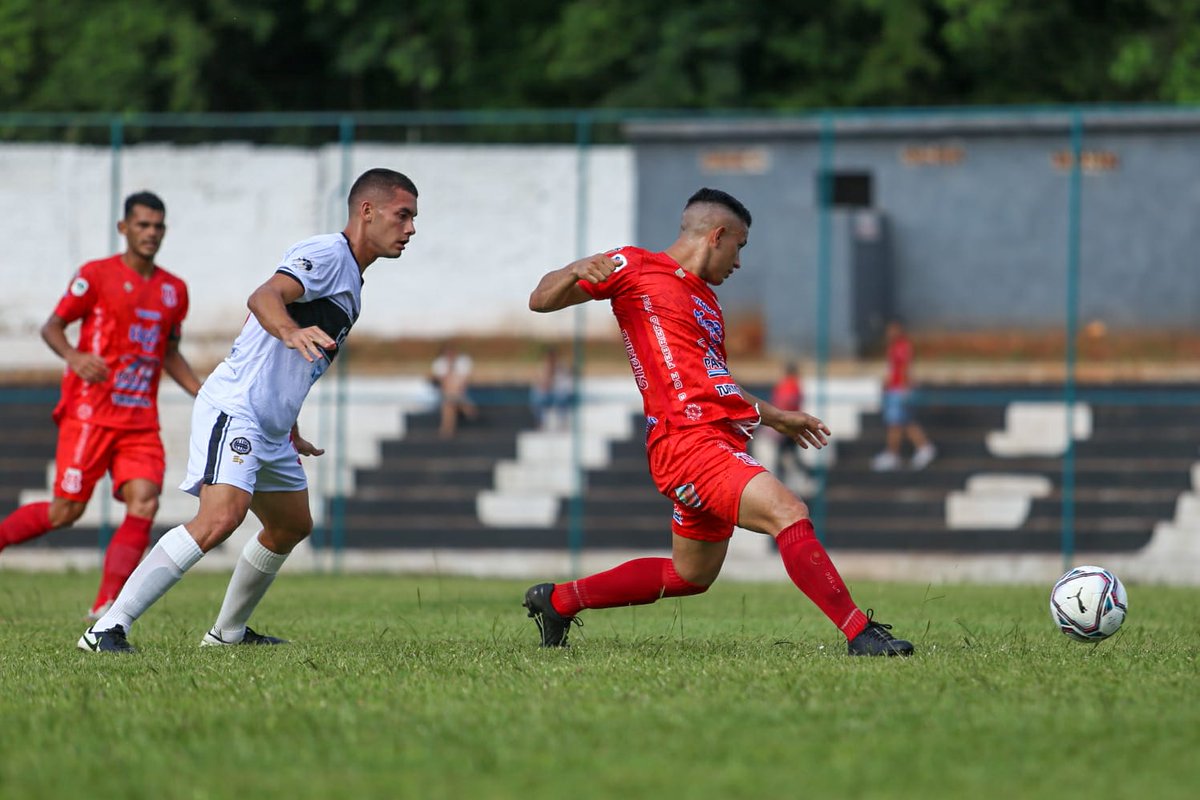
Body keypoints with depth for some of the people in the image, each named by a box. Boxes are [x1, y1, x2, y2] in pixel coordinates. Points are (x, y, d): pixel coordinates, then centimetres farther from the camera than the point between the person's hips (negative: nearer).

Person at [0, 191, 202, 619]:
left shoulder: (174, 290, 13)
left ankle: (105, 608, -15)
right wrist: (74, 356, -24)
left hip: (140, 420, 5)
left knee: (144, 501, -15)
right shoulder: (96, 275, -3)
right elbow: (52, 326, -3)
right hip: (90, 412, -5)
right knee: (66, 511, -5)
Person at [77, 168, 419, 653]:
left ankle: (228, 631, 38)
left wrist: (291, 434, 37)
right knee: (221, 517, -27)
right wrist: (291, 331, -49)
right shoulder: (327, 253, -10)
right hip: (233, 408, -11)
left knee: (292, 526, 22)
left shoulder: (351, 280, 21)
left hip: (270, 427, 11)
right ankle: (107, 629, -30)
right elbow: (264, 296, -29)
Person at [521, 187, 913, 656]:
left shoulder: (706, 301, 26)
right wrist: (577, 272, -20)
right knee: (788, 513, -22)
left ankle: (557, 600, 32)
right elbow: (540, 300, 1)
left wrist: (772, 416, 44)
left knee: (692, 575, 17)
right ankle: (859, 633, -24)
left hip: (723, 441, 10)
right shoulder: (634, 268, 1)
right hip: (687, 442, -10)